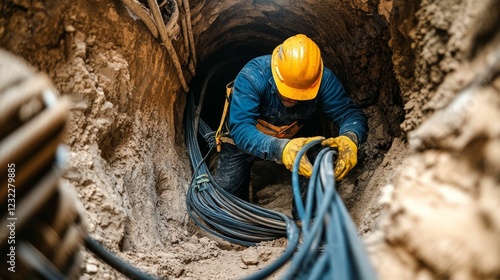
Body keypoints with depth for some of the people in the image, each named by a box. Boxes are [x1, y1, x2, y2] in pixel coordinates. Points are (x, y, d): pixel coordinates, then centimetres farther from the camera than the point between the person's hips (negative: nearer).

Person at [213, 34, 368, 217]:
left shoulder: (324, 80, -29)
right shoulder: (252, 76, -39)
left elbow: (350, 113, -29)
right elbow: (240, 129, -46)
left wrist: (350, 138, -54)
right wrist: (279, 149, -64)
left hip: (293, 139, 2)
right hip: (243, 140, -1)